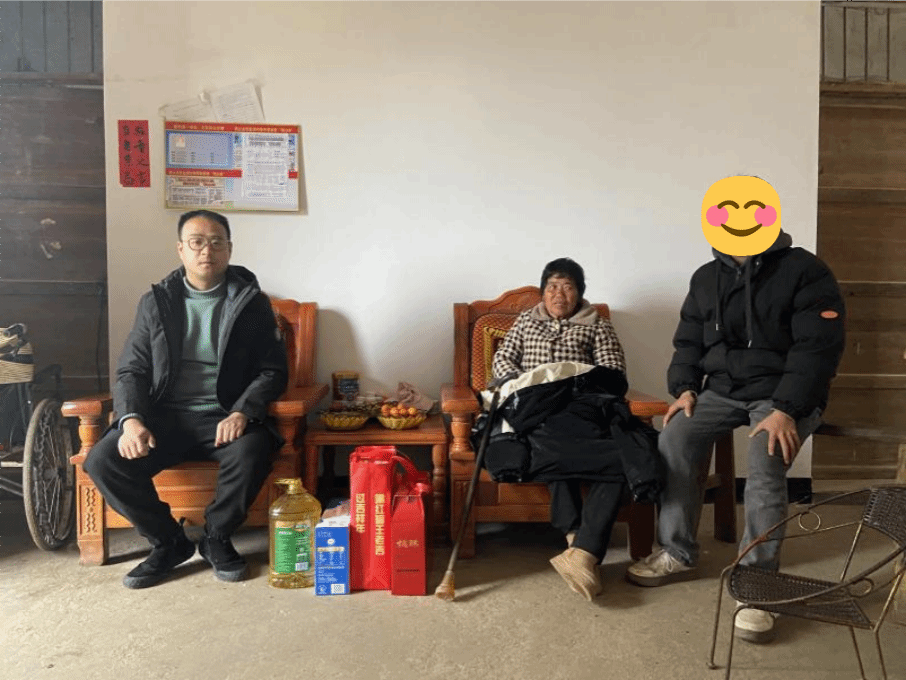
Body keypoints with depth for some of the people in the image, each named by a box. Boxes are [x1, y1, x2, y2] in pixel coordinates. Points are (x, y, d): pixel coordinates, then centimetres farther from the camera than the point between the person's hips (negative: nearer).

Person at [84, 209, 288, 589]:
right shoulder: (156, 302, 9)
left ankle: (216, 538, -3)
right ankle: (168, 541, 2)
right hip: (166, 415, 2)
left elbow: (273, 369, 1)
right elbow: (131, 371, 7)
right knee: (102, 461, -21)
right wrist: (131, 419, -13)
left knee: (252, 453, -33)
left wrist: (243, 412, -18)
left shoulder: (251, 302, 4)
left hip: (225, 416, -2)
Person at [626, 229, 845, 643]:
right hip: (723, 390, 5)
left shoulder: (805, 271, -8)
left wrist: (786, 409, -26)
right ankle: (677, 554, -5)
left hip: (784, 395, -5)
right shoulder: (706, 277, 11)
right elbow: (688, 341, 15)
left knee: (765, 463, -31)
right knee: (673, 441, -19)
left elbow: (818, 348, -15)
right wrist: (684, 388, -3)